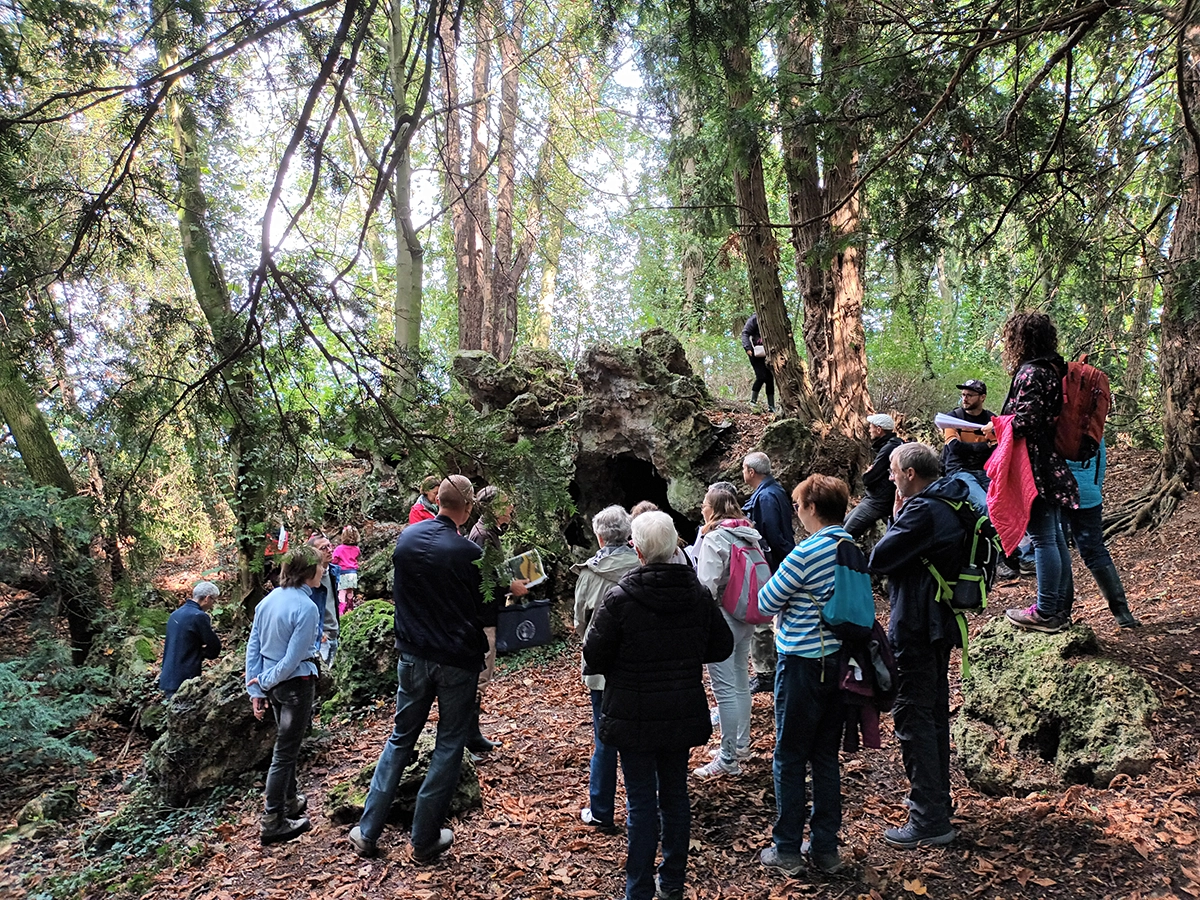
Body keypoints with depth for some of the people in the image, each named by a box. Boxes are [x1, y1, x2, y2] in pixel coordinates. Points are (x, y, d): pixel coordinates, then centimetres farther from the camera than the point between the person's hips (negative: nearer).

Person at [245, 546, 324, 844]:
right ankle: (272, 823, 11)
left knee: (287, 744, 23)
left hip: (274, 685, 8)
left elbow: (253, 647, 5)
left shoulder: (268, 600, 2)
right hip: (296, 684, -8)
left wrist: (256, 690, 8)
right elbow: (294, 658, -21)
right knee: (284, 753, 2)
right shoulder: (306, 608, -21)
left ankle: (290, 801, 39)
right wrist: (265, 682, -5)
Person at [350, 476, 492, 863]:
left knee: (400, 738, 18)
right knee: (449, 746, 10)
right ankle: (425, 841, 17)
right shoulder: (468, 552, -18)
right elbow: (485, 614, -10)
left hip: (413, 656, 4)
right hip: (458, 661, -4)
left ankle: (367, 831, 22)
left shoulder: (406, 537, -3)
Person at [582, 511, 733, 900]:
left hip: (634, 717, -4)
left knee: (641, 802, 5)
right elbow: (722, 647, 6)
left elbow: (594, 658, -13)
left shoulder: (619, 598, -18)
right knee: (676, 794, 17)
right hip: (684, 714, 4)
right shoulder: (699, 594, -4)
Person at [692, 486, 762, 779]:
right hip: (746, 619, 9)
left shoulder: (714, 539, -16)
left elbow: (706, 585, -21)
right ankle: (741, 744, 33)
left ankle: (728, 759, 1)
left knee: (724, 689, -4)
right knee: (741, 681, 19)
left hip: (722, 619, -9)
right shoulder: (750, 535, 7)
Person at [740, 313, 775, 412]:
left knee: (770, 378, 3)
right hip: (756, 353, -6)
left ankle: (771, 406, 8)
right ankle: (753, 401, -4)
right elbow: (745, 333, -7)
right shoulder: (755, 318, -4)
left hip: (767, 354, 6)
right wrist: (748, 348, -18)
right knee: (761, 376, -16)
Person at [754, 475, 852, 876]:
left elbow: (767, 602, -11)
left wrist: (779, 592, 9)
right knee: (826, 756, 15)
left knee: (790, 759, 6)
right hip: (839, 661, 7)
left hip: (803, 663, -7)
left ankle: (787, 850, 15)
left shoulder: (806, 552, -20)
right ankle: (826, 848, 23)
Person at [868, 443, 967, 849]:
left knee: (913, 720, -2)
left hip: (914, 630, -10)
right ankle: (937, 799, 35)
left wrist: (896, 517, -7)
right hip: (939, 624, 10)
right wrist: (902, 517, 0)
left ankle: (930, 822, 4)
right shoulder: (949, 506, 10)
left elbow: (878, 559, -22)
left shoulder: (923, 511, -22)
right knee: (934, 713, 20)